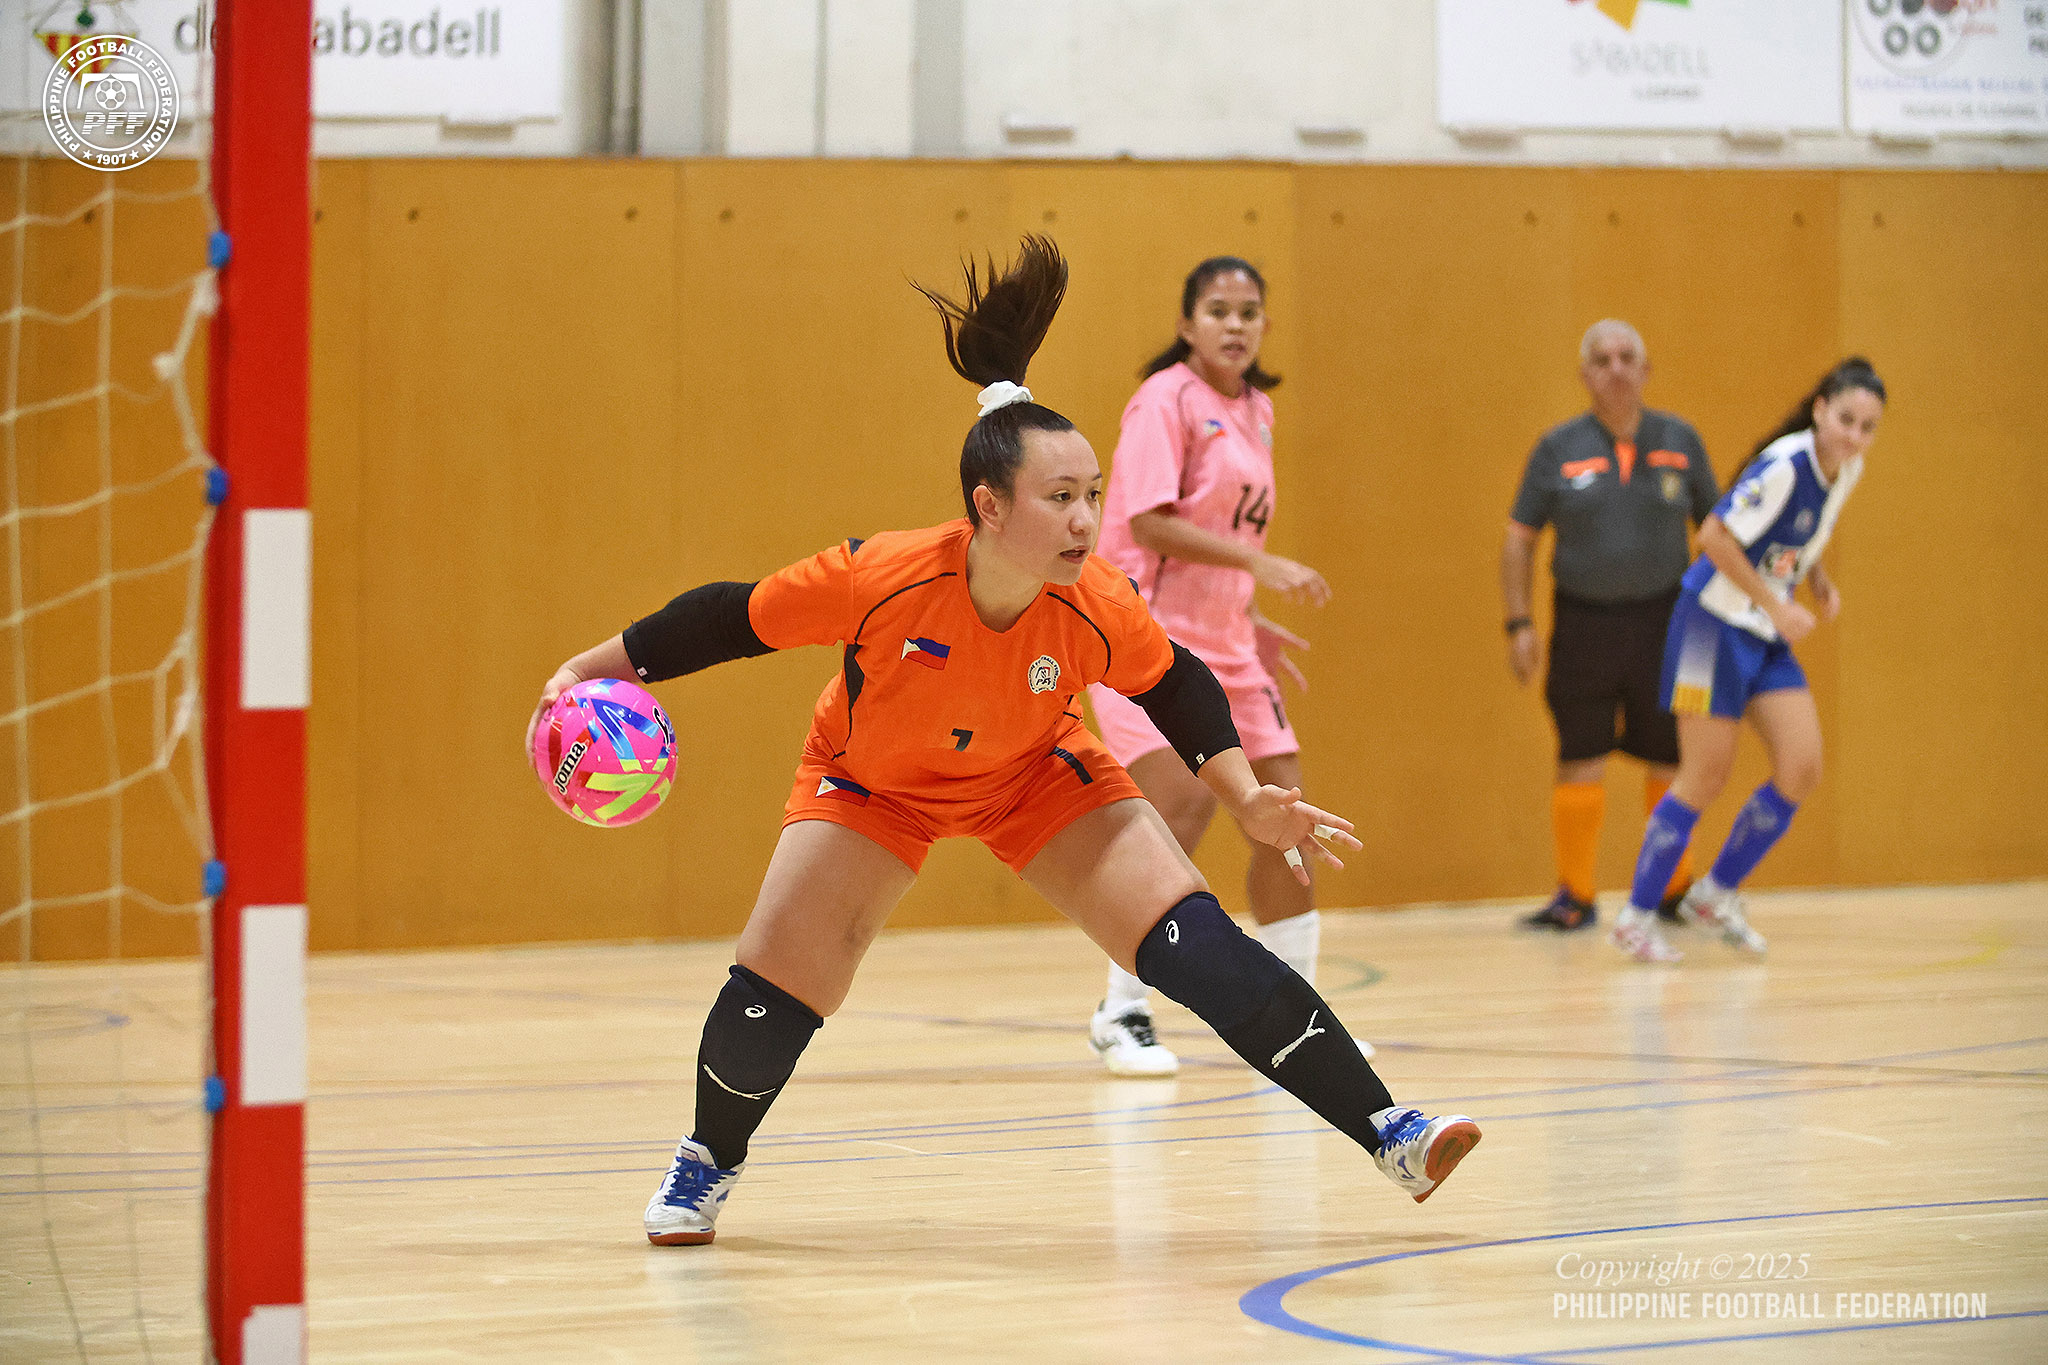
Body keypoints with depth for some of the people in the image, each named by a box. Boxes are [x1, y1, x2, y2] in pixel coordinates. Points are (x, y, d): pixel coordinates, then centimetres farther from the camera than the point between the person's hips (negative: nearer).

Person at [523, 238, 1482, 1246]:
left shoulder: (1095, 610, -31)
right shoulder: (883, 577, -37)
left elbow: (1176, 686, -8)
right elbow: (734, 619, -21)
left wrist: (1246, 800, -15)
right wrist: (594, 669, -16)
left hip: (1037, 774, 1)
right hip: (873, 778, -1)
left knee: (1196, 947, -16)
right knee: (774, 992, -10)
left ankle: (1386, 1133, -11)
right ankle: (707, 1163, 23)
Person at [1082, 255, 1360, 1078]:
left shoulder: (1255, 411, 14)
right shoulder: (1165, 400, -10)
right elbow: (1149, 522, -20)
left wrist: (1249, 622, 15)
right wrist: (1261, 563, -23)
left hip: (1219, 639, 8)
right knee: (1184, 803, -20)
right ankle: (1121, 1013, -10)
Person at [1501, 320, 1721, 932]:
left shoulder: (1679, 441, 4)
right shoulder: (1558, 449, 0)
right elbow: (1519, 539, 4)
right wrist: (1519, 624, -3)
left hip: (1662, 619, 1)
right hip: (1583, 623, -1)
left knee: (1670, 762, 5)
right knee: (1580, 763, -1)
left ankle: (1676, 887, 21)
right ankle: (1574, 897, 9)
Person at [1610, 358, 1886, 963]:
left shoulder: (1846, 469, 2)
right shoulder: (1784, 466, -24)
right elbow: (1715, 535, -25)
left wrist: (1818, 579, 3)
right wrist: (1777, 605, -23)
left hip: (1767, 638, 8)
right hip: (1715, 620, -8)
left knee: (1801, 769, -4)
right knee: (1706, 773, -7)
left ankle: (1714, 894, 13)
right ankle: (1636, 917, 5)